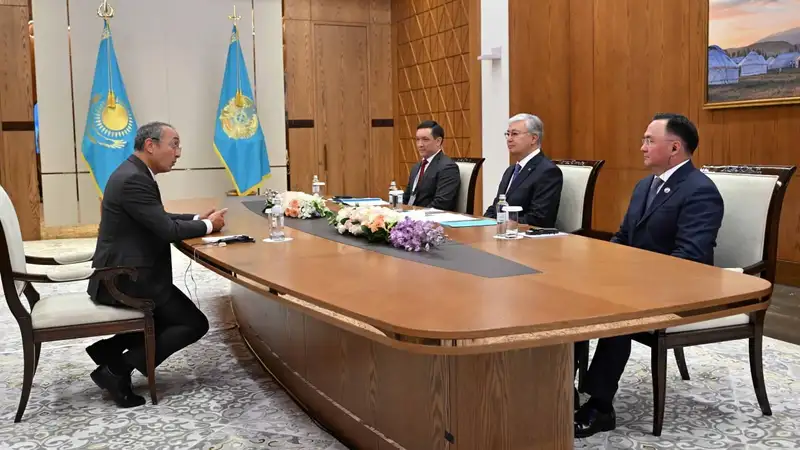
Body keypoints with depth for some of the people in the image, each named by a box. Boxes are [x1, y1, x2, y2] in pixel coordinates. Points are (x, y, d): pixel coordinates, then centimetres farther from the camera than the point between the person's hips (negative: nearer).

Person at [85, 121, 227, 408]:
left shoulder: (134, 173, 11)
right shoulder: (133, 180, -21)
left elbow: (159, 219, 21)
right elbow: (167, 230, -23)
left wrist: (198, 219, 8)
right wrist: (208, 225, -7)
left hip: (123, 273, 10)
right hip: (127, 278, -10)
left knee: (176, 317, 21)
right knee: (195, 323, -4)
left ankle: (109, 349, 11)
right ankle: (117, 368, -5)